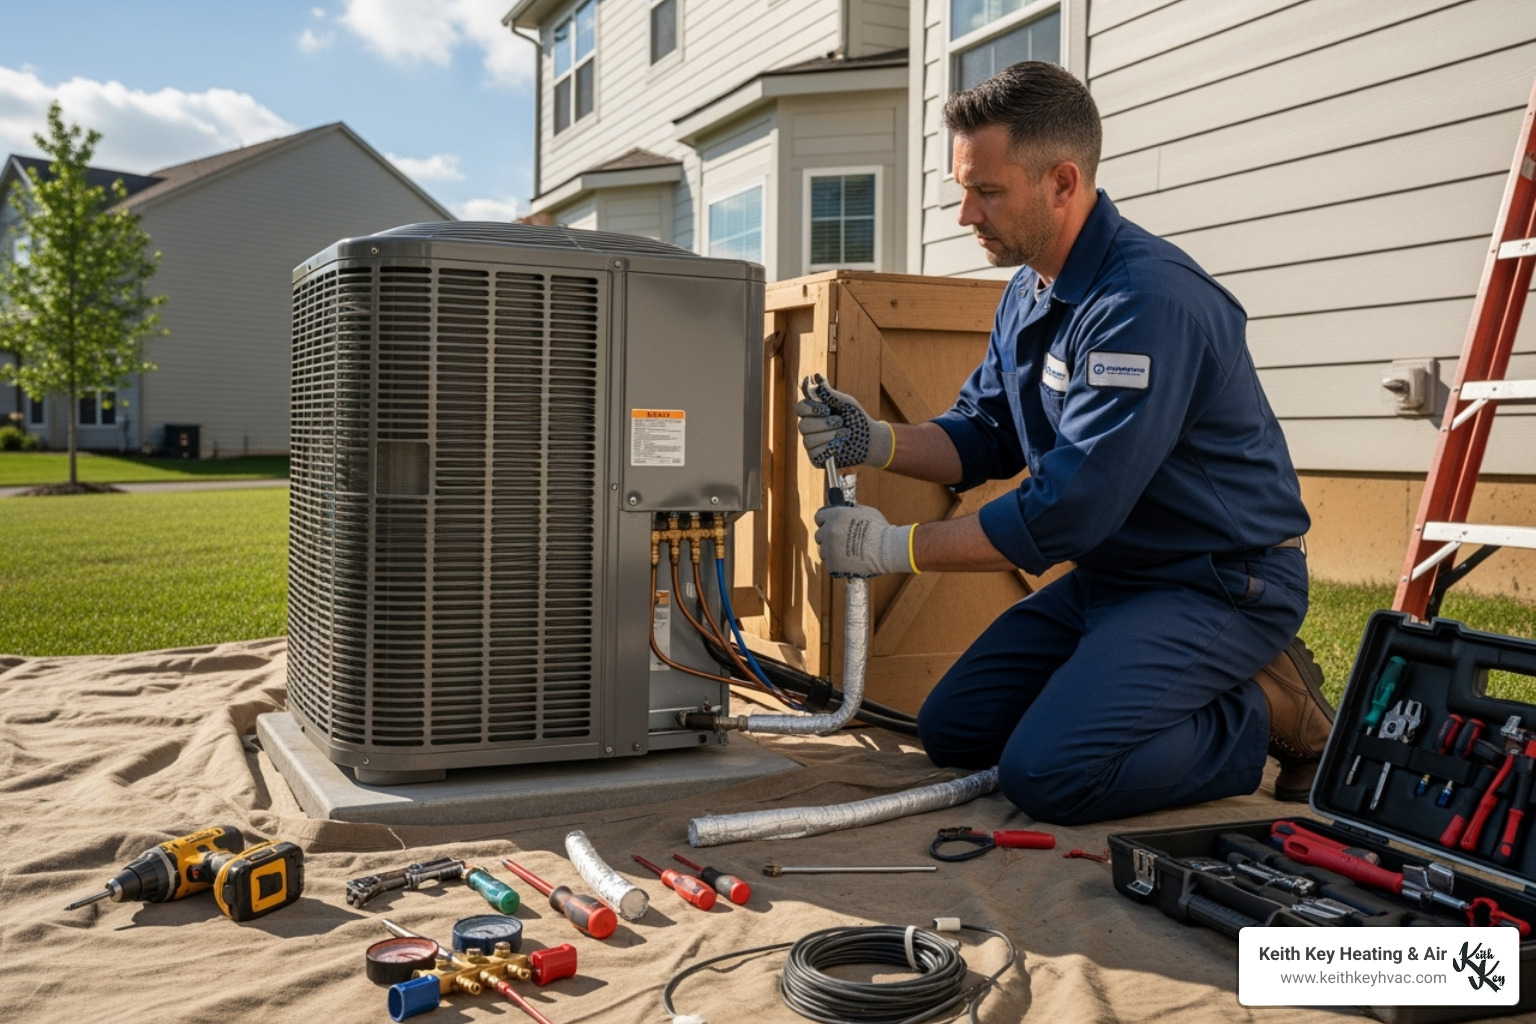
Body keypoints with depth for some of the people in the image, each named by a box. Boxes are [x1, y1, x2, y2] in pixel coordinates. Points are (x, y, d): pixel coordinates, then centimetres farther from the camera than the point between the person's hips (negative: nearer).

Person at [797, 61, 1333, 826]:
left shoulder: (1146, 302, -26)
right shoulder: (1028, 293, 5)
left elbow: (1067, 512, -29)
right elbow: (985, 439, 12)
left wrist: (894, 548, -21)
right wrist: (874, 442, -7)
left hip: (1216, 585, -9)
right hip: (1110, 573, 9)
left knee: (1046, 773, -22)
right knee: (951, 732, 8)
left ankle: (1271, 715, 0)